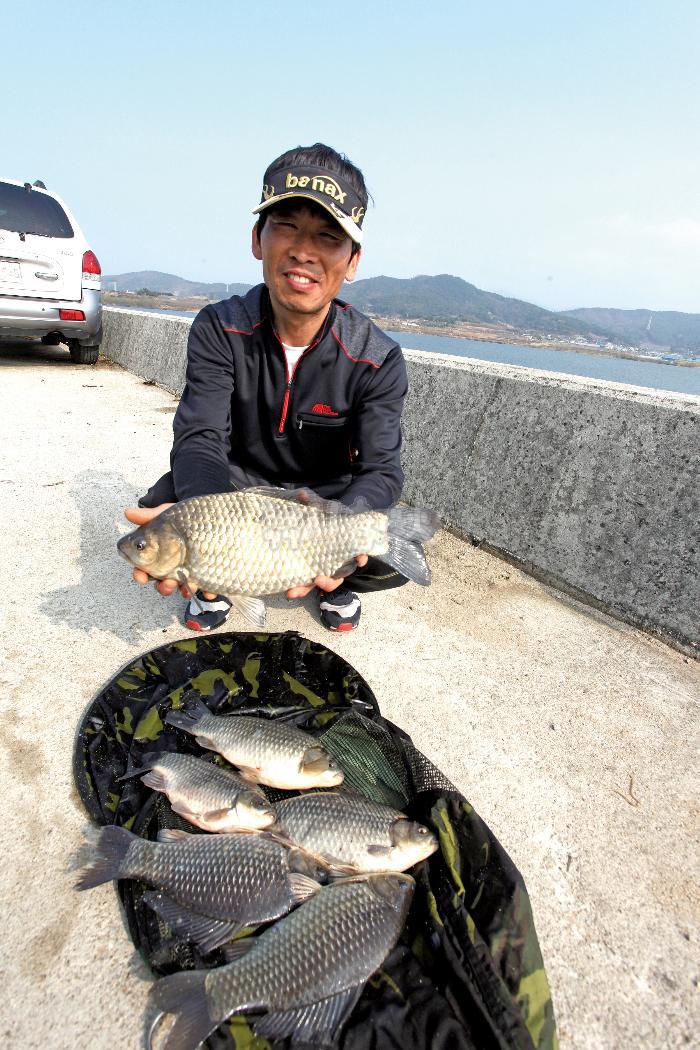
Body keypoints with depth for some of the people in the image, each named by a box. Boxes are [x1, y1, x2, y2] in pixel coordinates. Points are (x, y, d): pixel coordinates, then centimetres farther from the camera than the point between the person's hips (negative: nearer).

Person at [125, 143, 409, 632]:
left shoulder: (378, 359, -19)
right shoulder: (219, 330, -16)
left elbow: (382, 469, -24)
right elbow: (199, 437, -25)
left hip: (330, 495, 0)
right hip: (238, 480, 1)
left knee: (392, 563, -24)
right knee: (164, 505, -27)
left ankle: (337, 586, 14)